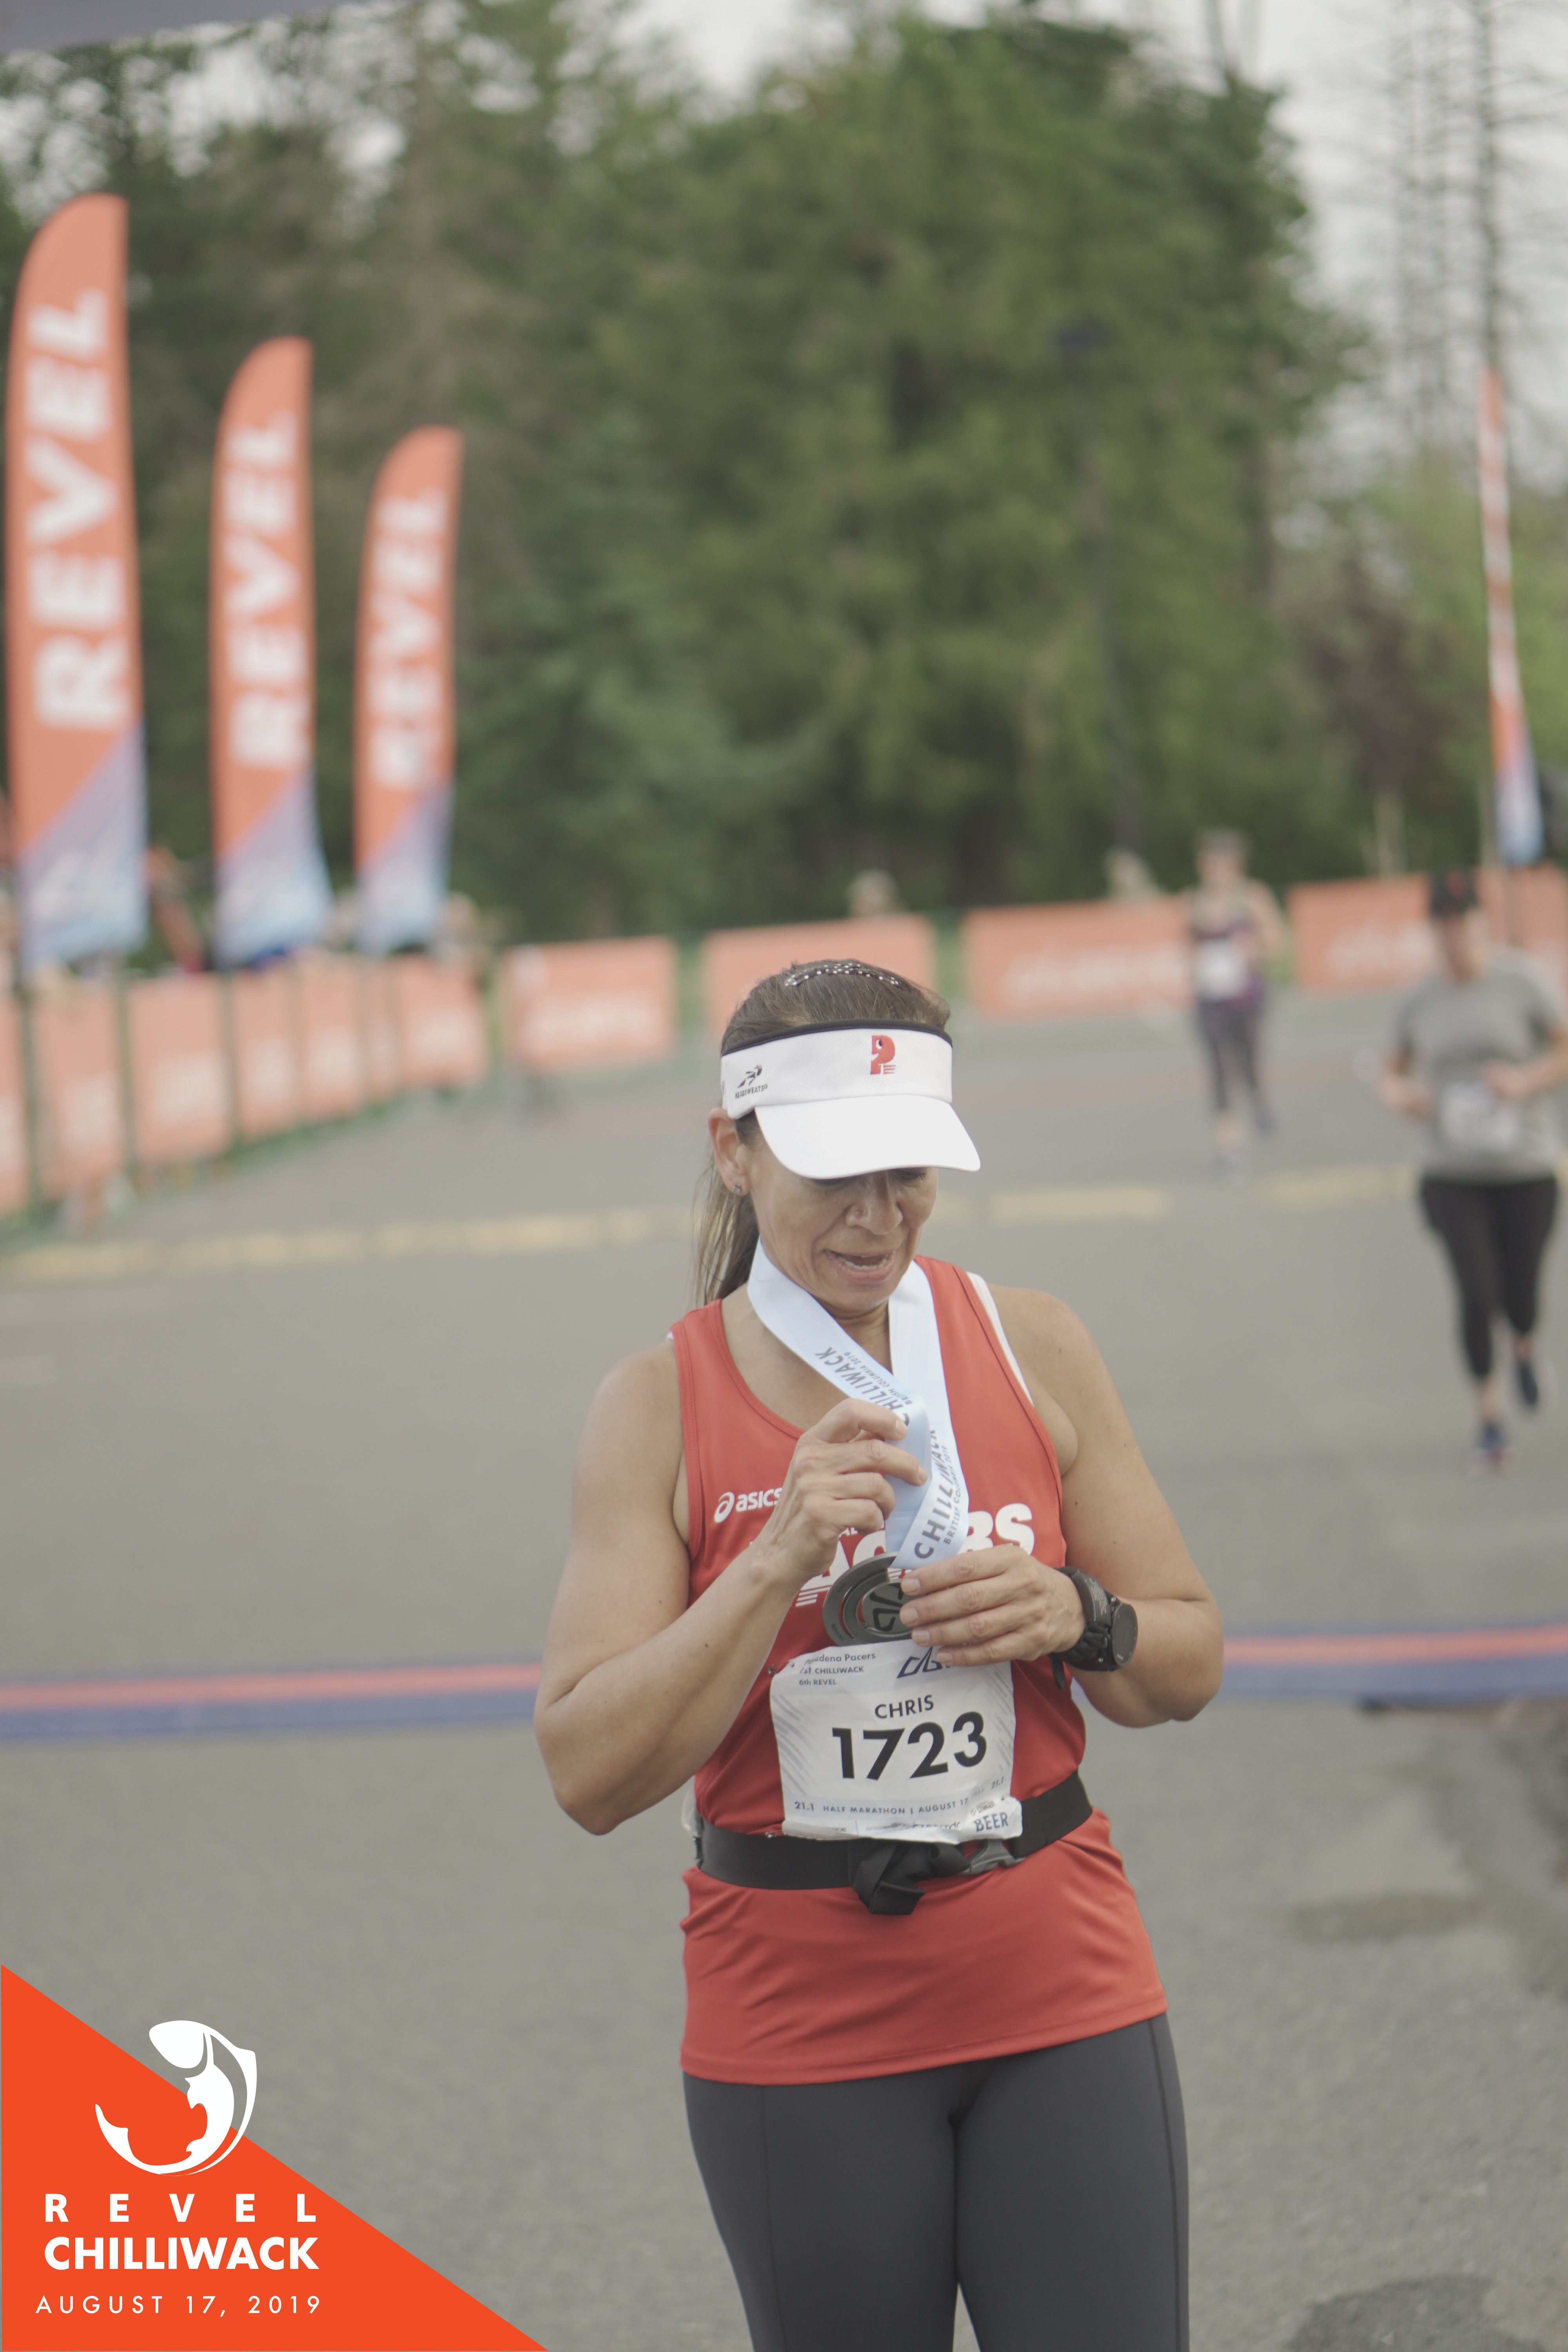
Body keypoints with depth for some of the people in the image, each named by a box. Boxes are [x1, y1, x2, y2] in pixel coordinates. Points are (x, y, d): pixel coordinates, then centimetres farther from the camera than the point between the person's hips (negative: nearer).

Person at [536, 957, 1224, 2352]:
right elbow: (591, 1773, -12)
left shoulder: (1032, 1350, 2)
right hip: (799, 2028, -1)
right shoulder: (662, 1404, -4)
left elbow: (1190, 1666, 8)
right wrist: (776, 1560, -22)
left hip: (1061, 1990, 1)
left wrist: (1069, 1616, -13)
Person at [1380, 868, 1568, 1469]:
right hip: (1452, 1174, 1)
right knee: (1477, 1294, -13)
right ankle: (1489, 1414, 9)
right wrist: (1398, 1094, -10)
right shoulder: (1420, 1001, 0)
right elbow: (1393, 1070, 13)